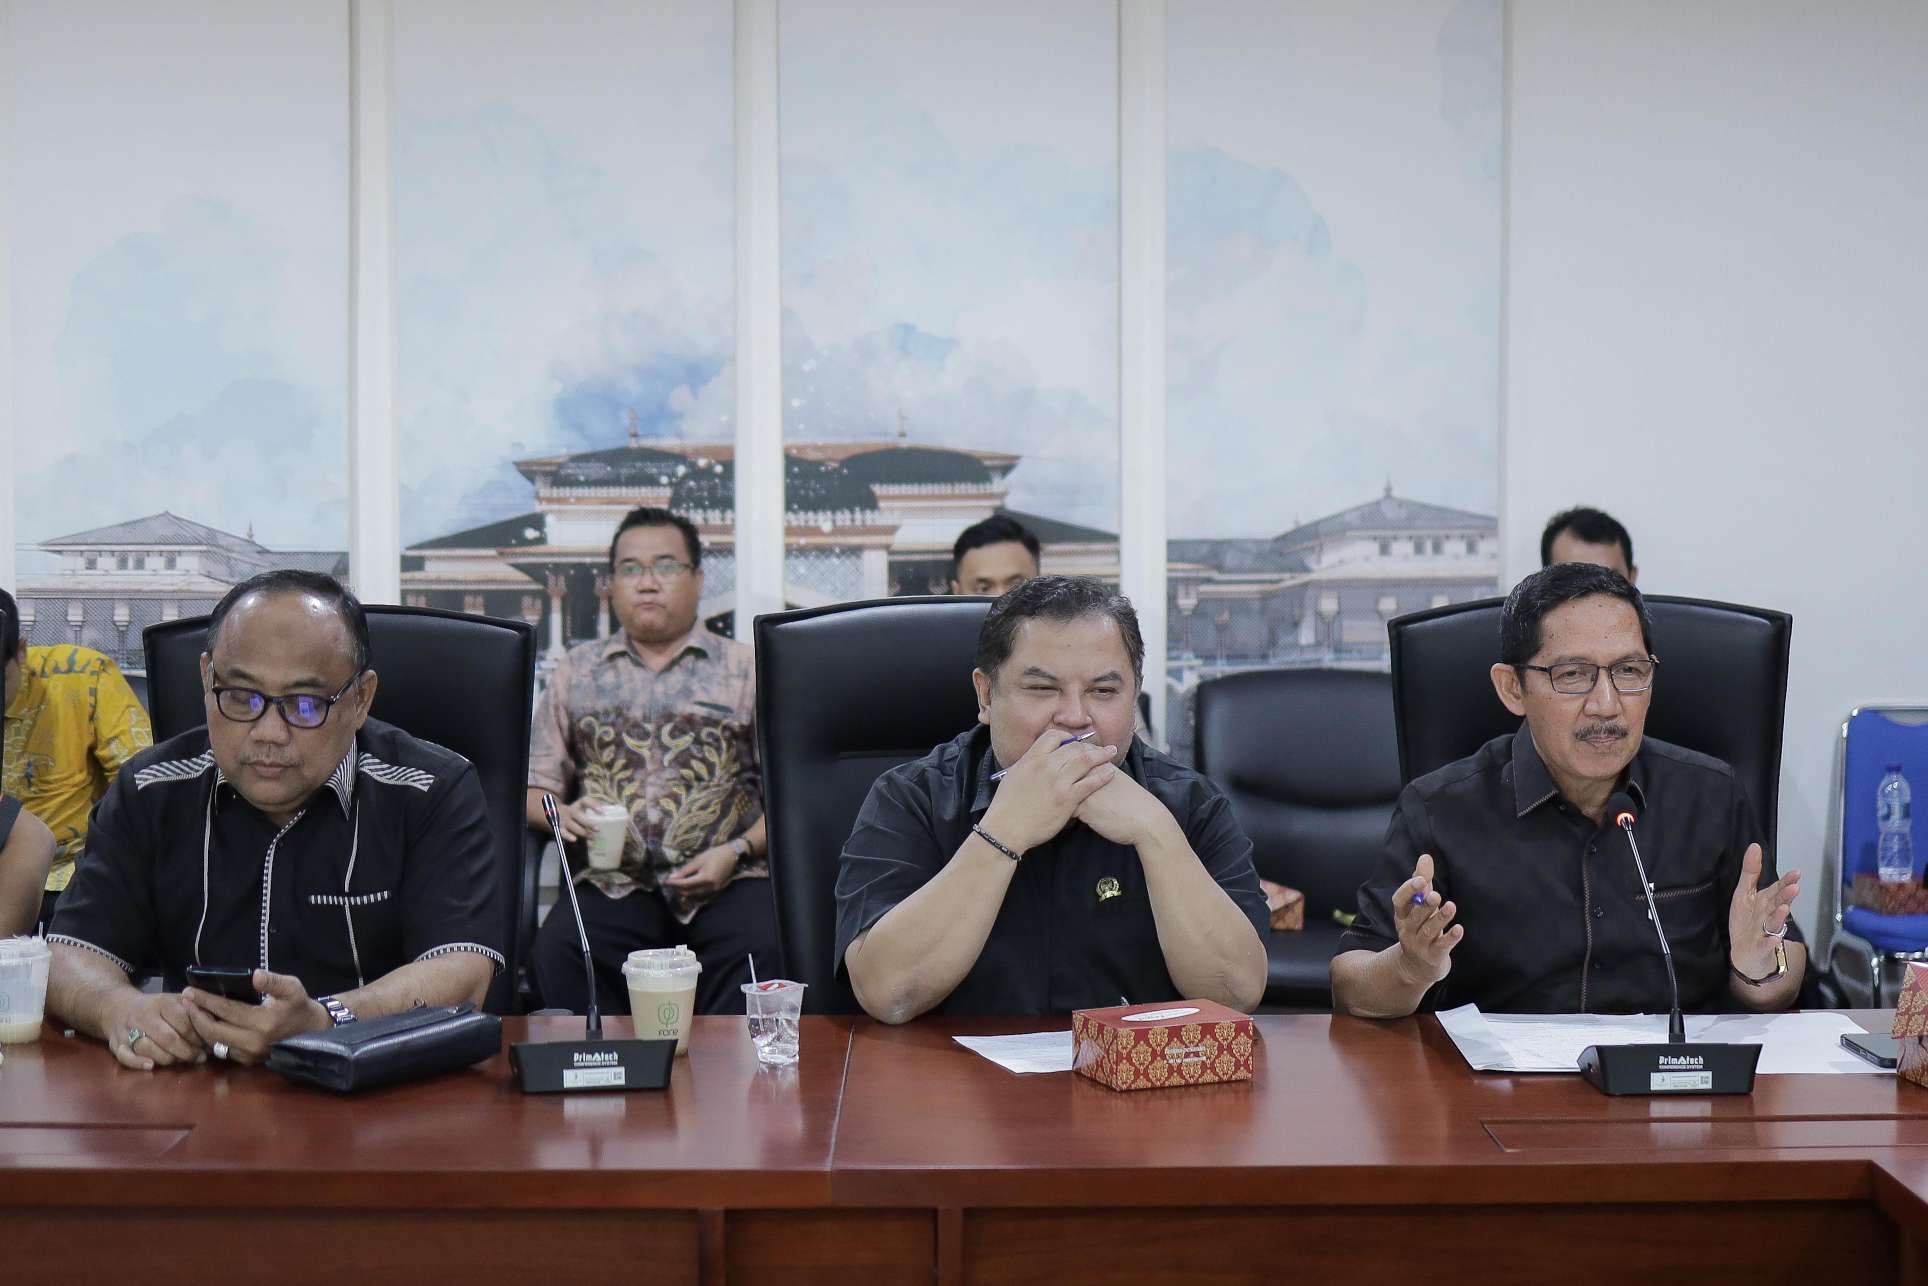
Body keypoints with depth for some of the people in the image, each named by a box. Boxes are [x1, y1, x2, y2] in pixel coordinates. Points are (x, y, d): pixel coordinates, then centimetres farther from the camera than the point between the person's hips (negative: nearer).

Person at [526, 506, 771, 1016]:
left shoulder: (745, 671, 13)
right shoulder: (577, 672, 20)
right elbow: (535, 786, 18)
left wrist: (737, 851, -8)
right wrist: (561, 815, -5)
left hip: (729, 879, -1)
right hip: (616, 884, 1)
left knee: (766, 949, -33)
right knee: (555, 952, -30)